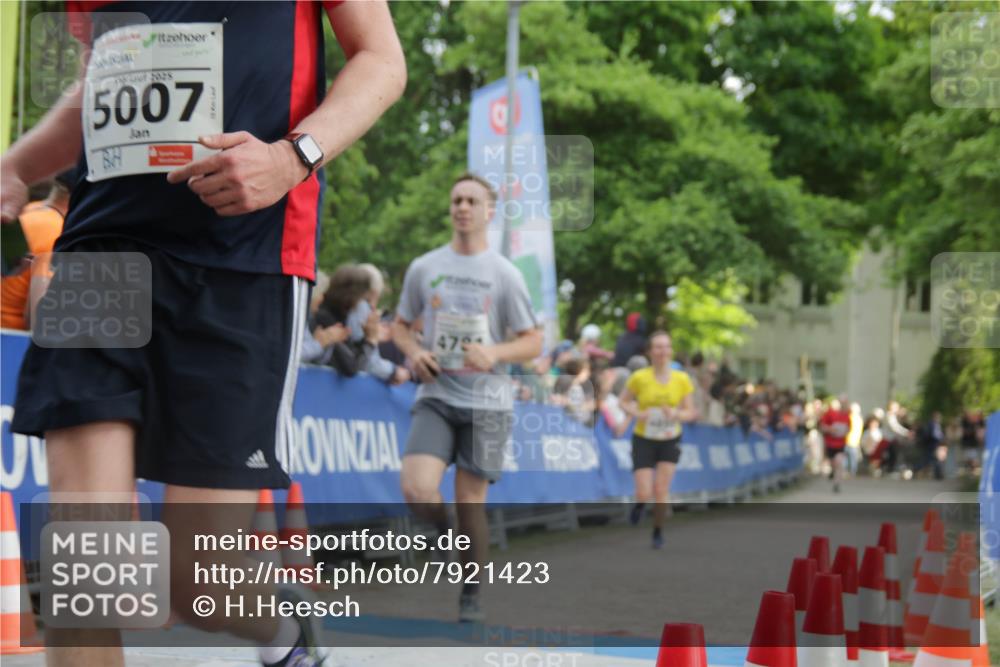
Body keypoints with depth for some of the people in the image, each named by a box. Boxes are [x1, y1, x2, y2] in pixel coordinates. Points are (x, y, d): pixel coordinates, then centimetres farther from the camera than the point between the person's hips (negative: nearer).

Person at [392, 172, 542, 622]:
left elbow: (533, 342, 1)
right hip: (436, 398, 1)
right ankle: (443, 534, 16)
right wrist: (413, 351, -6)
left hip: (487, 402, -1)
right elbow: (400, 325, 16)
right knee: (417, 490, -18)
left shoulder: (504, 274, 0)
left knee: (471, 502, 1)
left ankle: (471, 595, 19)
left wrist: (495, 352, -18)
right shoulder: (423, 268, 5)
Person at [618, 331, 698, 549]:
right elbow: (623, 401, 2)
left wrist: (677, 414, -21)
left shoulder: (682, 379, -6)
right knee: (644, 494, -7)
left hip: (670, 441, 1)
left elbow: (691, 413, 0)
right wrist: (636, 413, -18)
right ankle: (639, 505, 32)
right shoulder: (639, 377, -12)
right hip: (644, 440, -1)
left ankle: (658, 532, 17)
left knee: (662, 491, -6)